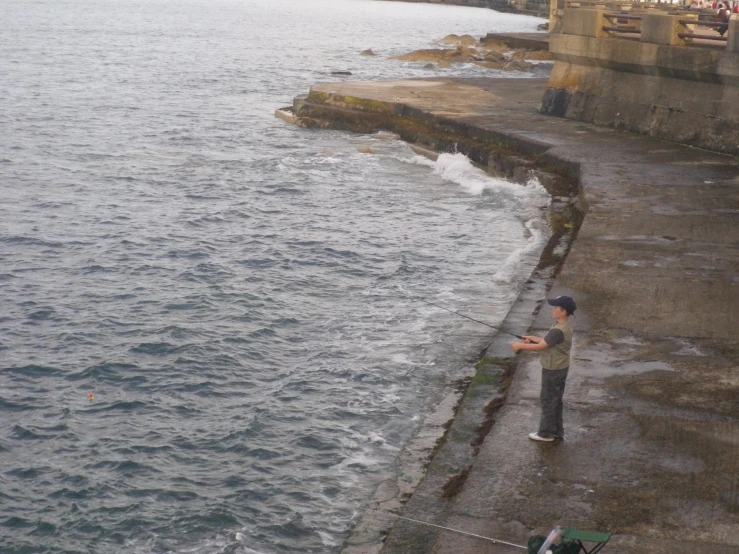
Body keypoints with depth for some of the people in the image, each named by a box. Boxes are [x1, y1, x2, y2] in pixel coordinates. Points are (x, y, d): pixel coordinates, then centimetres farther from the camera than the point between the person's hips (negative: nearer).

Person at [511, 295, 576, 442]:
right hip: (560, 368, 10)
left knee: (548, 401, 3)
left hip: (553, 370, -10)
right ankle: (557, 431, 26)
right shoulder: (564, 326, 4)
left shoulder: (558, 330, -28)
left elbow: (540, 347, -26)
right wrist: (532, 338, 9)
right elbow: (547, 342, 16)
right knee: (556, 400, 18)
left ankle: (546, 433, 14)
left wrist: (520, 346, -16)